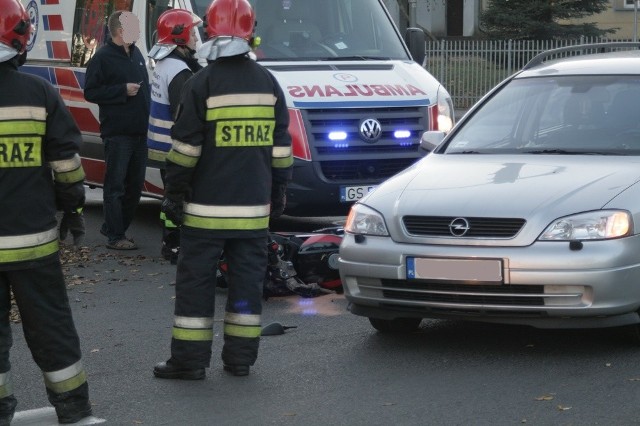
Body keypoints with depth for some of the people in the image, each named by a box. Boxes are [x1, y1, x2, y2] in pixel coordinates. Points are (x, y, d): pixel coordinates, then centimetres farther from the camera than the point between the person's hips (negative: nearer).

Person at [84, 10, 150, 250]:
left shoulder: (136, 54, 15)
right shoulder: (103, 57, -8)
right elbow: (90, 92, -11)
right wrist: (123, 90, -17)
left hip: (139, 132, 8)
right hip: (117, 133, -8)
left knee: (135, 185, 11)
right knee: (116, 185, -4)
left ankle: (112, 228, 23)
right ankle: (115, 237, -1)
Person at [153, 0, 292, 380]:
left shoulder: (203, 83, -9)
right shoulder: (267, 82, 6)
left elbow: (185, 149, -10)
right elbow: (281, 148, 11)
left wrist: (174, 194, -1)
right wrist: (278, 194, 20)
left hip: (207, 207, -4)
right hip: (254, 207, 4)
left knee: (196, 280, 2)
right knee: (247, 280, 10)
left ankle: (190, 359, 4)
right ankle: (240, 358, 13)